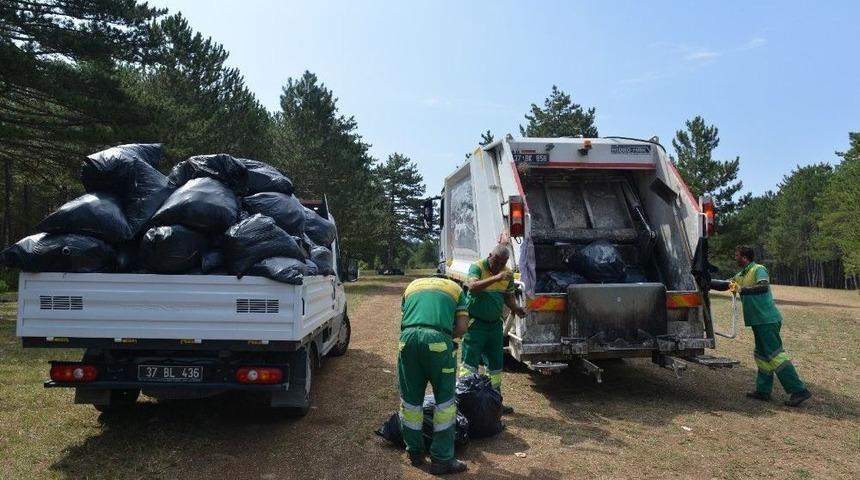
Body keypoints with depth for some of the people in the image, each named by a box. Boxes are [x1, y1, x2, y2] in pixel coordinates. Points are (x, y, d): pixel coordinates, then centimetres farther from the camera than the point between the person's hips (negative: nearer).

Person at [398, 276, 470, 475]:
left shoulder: (412, 286, 32)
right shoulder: (455, 288, 25)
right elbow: (461, 327, 13)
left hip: (408, 337, 3)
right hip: (438, 338, -3)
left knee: (410, 399, 16)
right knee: (444, 399, 11)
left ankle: (415, 453, 31)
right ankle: (441, 459, 14)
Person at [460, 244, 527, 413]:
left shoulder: (507, 273, 5)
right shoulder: (477, 267, -14)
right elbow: (472, 286, -32)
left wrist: (515, 307, -5)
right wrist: (496, 278, -41)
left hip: (495, 324, 7)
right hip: (475, 323, -6)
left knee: (496, 364, 15)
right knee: (470, 363, -6)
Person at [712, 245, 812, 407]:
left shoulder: (759, 269, -10)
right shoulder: (741, 276, 17)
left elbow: (763, 286, -27)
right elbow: (724, 285, 23)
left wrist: (742, 289, -31)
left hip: (767, 320, -10)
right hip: (759, 321, 10)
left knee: (775, 354, -10)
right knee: (762, 355, 12)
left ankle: (799, 391, -6)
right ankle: (763, 391, 19)